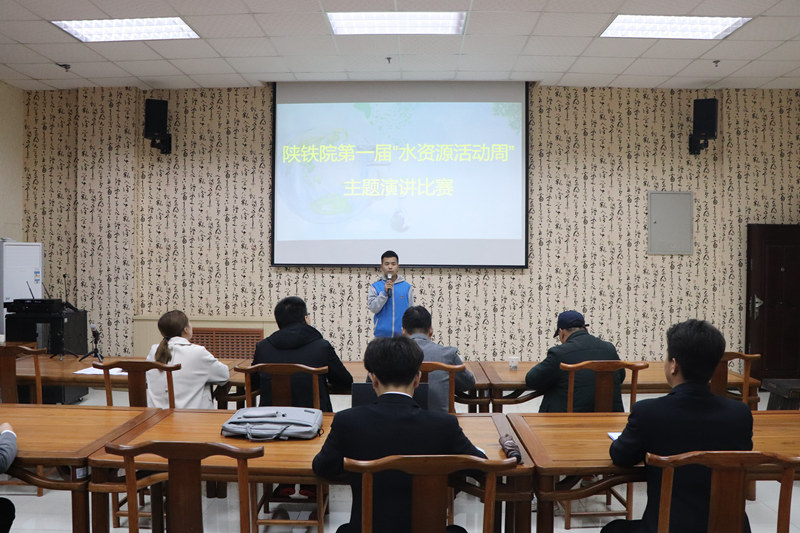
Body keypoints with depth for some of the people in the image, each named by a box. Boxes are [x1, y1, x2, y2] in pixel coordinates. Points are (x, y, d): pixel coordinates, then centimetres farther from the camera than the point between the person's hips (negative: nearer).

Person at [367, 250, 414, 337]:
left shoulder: (407, 287, 3)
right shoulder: (375, 286, 1)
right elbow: (373, 308, -8)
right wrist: (385, 292, -18)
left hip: (401, 334, 1)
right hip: (382, 335, -1)